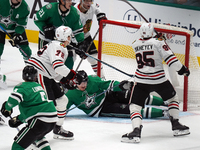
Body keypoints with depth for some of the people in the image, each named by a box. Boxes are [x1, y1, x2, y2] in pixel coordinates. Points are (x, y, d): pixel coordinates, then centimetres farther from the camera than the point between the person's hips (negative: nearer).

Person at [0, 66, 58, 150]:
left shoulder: (23, 87, -2)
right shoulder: (38, 86, 23)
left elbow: (14, 98, -24)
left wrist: (7, 108, -3)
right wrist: (18, 119, 33)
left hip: (40, 120, -8)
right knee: (38, 136, 38)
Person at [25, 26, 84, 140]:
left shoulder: (64, 50, 22)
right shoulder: (56, 46, -13)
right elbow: (57, 65, -27)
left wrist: (65, 81, 15)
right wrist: (72, 75, -19)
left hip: (48, 77, 11)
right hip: (38, 75, -11)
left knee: (62, 100, 15)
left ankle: (58, 130, 27)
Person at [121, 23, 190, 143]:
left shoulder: (136, 45, 8)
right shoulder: (158, 43, -5)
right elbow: (170, 58, -10)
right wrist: (182, 69, 1)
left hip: (141, 81, 1)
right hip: (159, 79, -1)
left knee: (135, 106, 2)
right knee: (173, 98, 25)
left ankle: (136, 131, -21)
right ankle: (176, 126, 23)